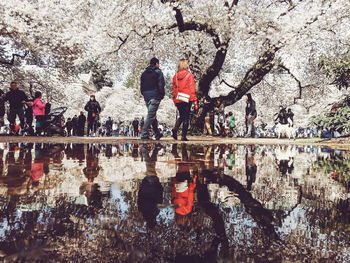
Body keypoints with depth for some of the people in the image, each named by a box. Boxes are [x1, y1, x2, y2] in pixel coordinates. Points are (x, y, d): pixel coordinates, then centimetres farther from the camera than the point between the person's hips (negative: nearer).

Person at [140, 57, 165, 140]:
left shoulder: (144, 73, 17)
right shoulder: (158, 72, -3)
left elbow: (141, 86, 16)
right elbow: (161, 85, -10)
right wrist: (162, 95, -1)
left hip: (146, 97, 7)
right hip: (155, 96, -7)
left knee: (152, 115, 14)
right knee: (151, 115, -7)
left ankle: (157, 134, 20)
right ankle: (144, 134, -12)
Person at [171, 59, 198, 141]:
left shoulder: (175, 76, 6)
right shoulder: (189, 75, -5)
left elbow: (174, 89, 10)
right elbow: (192, 89, -8)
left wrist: (174, 100, 17)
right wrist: (195, 101, -5)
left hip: (178, 100, 4)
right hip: (187, 99, -4)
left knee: (181, 116, 20)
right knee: (186, 117, 3)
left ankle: (175, 129, -3)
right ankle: (183, 136, 3)